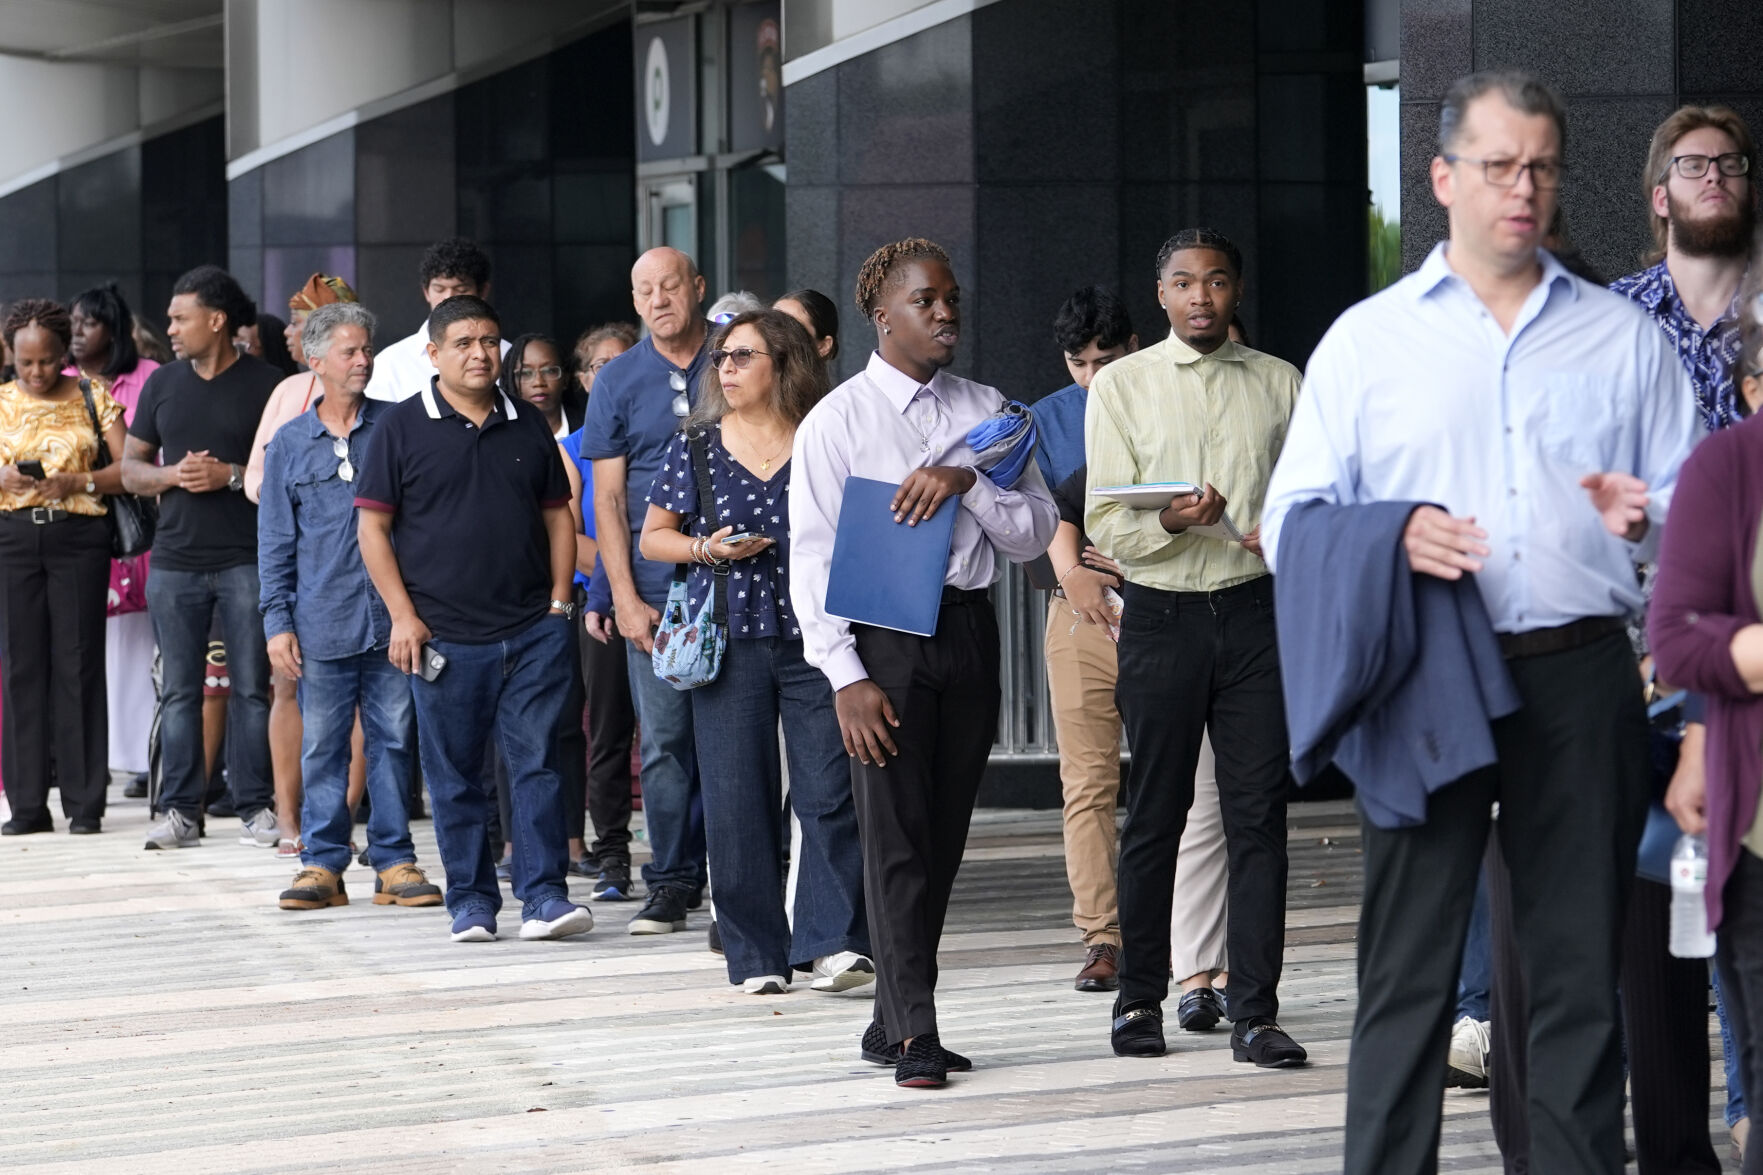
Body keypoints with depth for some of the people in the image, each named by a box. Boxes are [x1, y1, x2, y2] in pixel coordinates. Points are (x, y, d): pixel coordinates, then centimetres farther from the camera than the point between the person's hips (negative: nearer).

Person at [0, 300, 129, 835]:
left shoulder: (93, 399, 4)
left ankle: (85, 801, 1)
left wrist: (77, 481, -15)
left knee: (78, 662, -4)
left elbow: (128, 470, -1)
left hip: (78, 535, -2)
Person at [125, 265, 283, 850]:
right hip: (176, 560, 3)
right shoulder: (163, 384, 13)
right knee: (180, 689, 3)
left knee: (251, 686, -2)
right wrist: (173, 474, -5)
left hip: (246, 560, -3)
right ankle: (180, 809, 6)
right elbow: (130, 469, 15)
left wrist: (232, 475, -13)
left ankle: (256, 806, 3)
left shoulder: (265, 385, 1)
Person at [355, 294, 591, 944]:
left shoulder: (528, 427, 12)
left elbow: (557, 513, 18)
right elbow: (373, 526, 1)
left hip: (534, 630, 2)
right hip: (445, 638, -2)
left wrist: (559, 598, 6)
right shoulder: (400, 428, 1)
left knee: (537, 765, -3)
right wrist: (403, 616, -6)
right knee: (455, 779, 4)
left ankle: (544, 897, -2)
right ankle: (470, 903, 12)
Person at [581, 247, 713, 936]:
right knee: (664, 738, 0)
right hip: (656, 588, 0)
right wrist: (624, 597, -4)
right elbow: (608, 498, 5)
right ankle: (671, 882, 6)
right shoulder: (618, 382, 7)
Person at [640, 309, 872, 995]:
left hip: (815, 638, -1)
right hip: (730, 644, 1)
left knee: (829, 793, -9)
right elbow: (652, 537, 14)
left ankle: (832, 943, -7)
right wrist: (706, 548, -5)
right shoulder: (696, 448, 8)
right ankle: (756, 956, 6)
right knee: (737, 803, 0)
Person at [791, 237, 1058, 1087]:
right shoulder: (837, 422, -1)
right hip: (882, 635, -4)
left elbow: (1036, 534, 7)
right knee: (895, 834, -7)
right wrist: (845, 675, -13)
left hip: (968, 628, 5)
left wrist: (967, 482, -12)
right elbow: (812, 560, -4)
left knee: (943, 835, 7)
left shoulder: (987, 414, 12)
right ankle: (913, 1034, -7)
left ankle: (892, 1023, 16)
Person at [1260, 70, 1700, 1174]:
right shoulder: (1367, 339, 10)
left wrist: (1646, 517, -11)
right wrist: (1392, 538, -14)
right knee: (1408, 968, -1)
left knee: (1582, 968, 3)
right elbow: (1294, 521, 5)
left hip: (1580, 680, 1)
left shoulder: (1625, 337, 13)